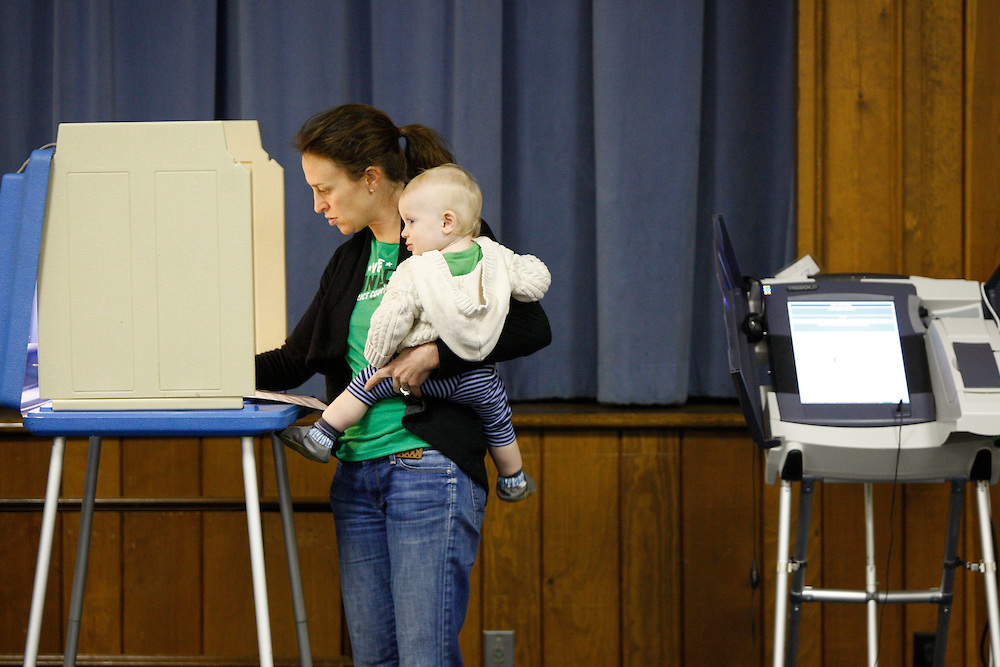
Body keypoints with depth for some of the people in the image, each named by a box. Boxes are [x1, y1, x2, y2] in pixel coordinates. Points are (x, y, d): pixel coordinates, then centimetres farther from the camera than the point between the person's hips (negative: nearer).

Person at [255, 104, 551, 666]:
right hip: (358, 473, 8)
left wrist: (433, 354, -20)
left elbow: (532, 328, -13)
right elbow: (293, 362, 20)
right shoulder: (351, 261, 16)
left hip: (431, 471, -7)